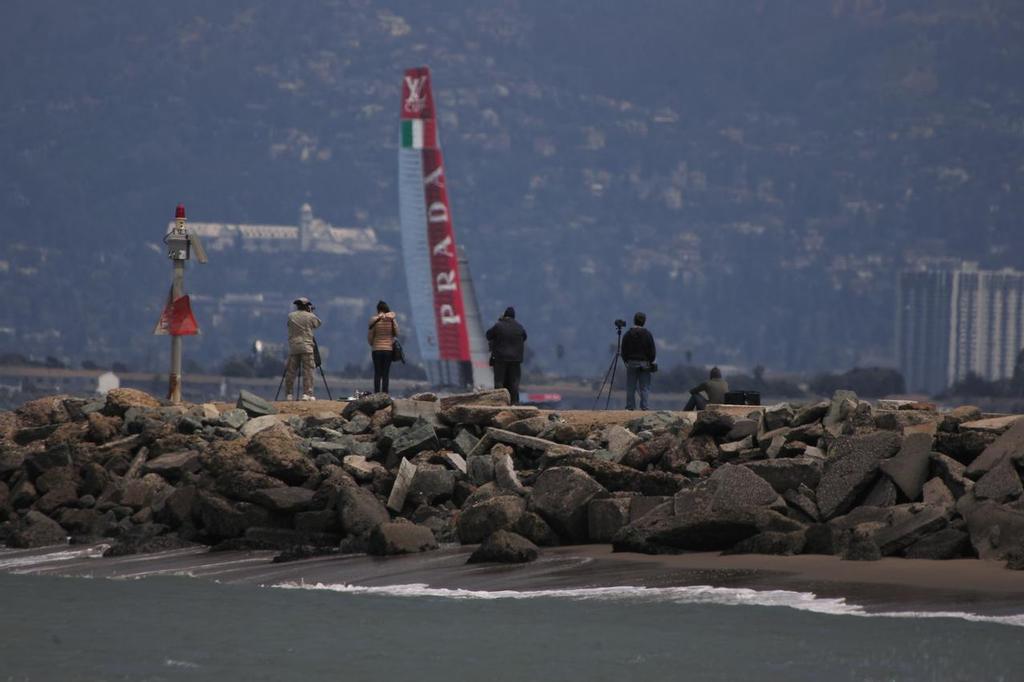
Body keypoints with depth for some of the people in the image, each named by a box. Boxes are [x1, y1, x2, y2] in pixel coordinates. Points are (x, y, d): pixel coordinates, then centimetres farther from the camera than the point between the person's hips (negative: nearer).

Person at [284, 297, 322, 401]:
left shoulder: (290, 316, 5)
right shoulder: (310, 316, -1)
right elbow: (318, 323, 15)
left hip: (293, 347, 3)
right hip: (306, 347, -3)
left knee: (291, 372, 6)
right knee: (308, 371, -2)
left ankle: (288, 394, 7)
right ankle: (307, 394, -8)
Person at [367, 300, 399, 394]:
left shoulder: (374, 320, -7)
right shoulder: (392, 319, -4)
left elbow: (369, 336, -2)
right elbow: (396, 333, 5)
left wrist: (371, 344, 17)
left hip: (377, 349, -1)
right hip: (389, 349, 1)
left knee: (377, 373, 3)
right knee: (386, 374, 4)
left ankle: (376, 393, -2)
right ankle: (384, 393, -1)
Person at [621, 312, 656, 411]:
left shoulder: (627, 335, 1)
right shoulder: (647, 334, -3)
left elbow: (624, 351, 4)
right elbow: (652, 351, -1)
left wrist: (626, 361, 14)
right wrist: (651, 361, 12)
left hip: (631, 363, 1)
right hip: (644, 363, -1)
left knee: (630, 387, 4)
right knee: (644, 387, 2)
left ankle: (630, 406, 2)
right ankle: (644, 406, -2)